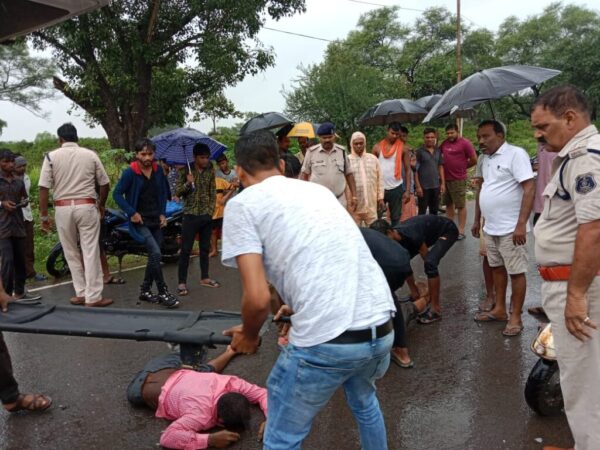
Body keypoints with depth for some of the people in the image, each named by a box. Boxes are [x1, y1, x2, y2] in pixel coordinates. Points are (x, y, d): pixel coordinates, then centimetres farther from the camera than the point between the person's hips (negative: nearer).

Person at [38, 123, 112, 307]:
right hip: (86, 206, -1)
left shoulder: (51, 156, 1)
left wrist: (44, 216, 1)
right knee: (90, 252, 0)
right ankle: (93, 297, 0)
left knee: (71, 253, 14)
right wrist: (101, 205, 23)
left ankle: (81, 293, 17)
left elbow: (43, 188, -5)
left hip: (62, 208, 1)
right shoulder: (90, 155, 3)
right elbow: (104, 183, 7)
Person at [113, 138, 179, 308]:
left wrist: (163, 214, 5)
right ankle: (163, 293, -7)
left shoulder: (158, 170, 3)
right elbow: (117, 194, -8)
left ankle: (145, 290, 26)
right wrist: (131, 212, -14)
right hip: (140, 221, -6)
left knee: (153, 256, 10)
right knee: (156, 253, -17)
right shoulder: (130, 172, -11)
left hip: (156, 220, 6)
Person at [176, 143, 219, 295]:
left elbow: (213, 193, 7)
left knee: (205, 248, 13)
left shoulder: (210, 171, 4)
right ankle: (182, 282, 3)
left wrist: (211, 210, -1)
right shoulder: (186, 171, -3)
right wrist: (188, 183, -20)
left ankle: (204, 278, 25)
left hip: (207, 215, 3)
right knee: (186, 249, -2)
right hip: (190, 215, -3)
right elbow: (178, 192, -3)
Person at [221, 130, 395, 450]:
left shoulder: (242, 204, 1)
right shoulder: (318, 189, 20)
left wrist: (249, 335, 12)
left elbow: (258, 299, -9)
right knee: (363, 400, 37)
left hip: (327, 341, -7)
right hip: (382, 328, 7)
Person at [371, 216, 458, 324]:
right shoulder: (396, 236, -15)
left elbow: (427, 260, -26)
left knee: (430, 262, -31)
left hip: (447, 231, -8)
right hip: (432, 233, 8)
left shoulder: (411, 234, -37)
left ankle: (435, 309, -22)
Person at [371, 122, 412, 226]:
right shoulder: (377, 147, 0)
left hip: (396, 188, 0)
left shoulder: (403, 148, -1)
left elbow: (408, 169, 1)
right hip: (379, 187, 0)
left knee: (396, 217, 8)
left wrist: (407, 190, -6)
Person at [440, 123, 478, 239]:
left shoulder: (465, 143, -10)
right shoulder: (444, 143, 7)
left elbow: (474, 160, -9)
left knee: (461, 205, -1)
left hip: (458, 179, -7)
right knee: (448, 204, 16)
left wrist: (463, 167, 4)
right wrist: (448, 167, 12)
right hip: (445, 178, 7)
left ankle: (461, 231, 3)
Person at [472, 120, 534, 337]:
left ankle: (515, 317, 11)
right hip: (490, 228, 8)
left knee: (516, 272, 2)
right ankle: (499, 309, 29)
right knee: (497, 269, 16)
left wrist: (521, 224, -25)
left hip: (510, 229, -8)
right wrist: (477, 220, 21)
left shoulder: (516, 154, -13)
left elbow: (529, 188, -19)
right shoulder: (486, 160, 11)